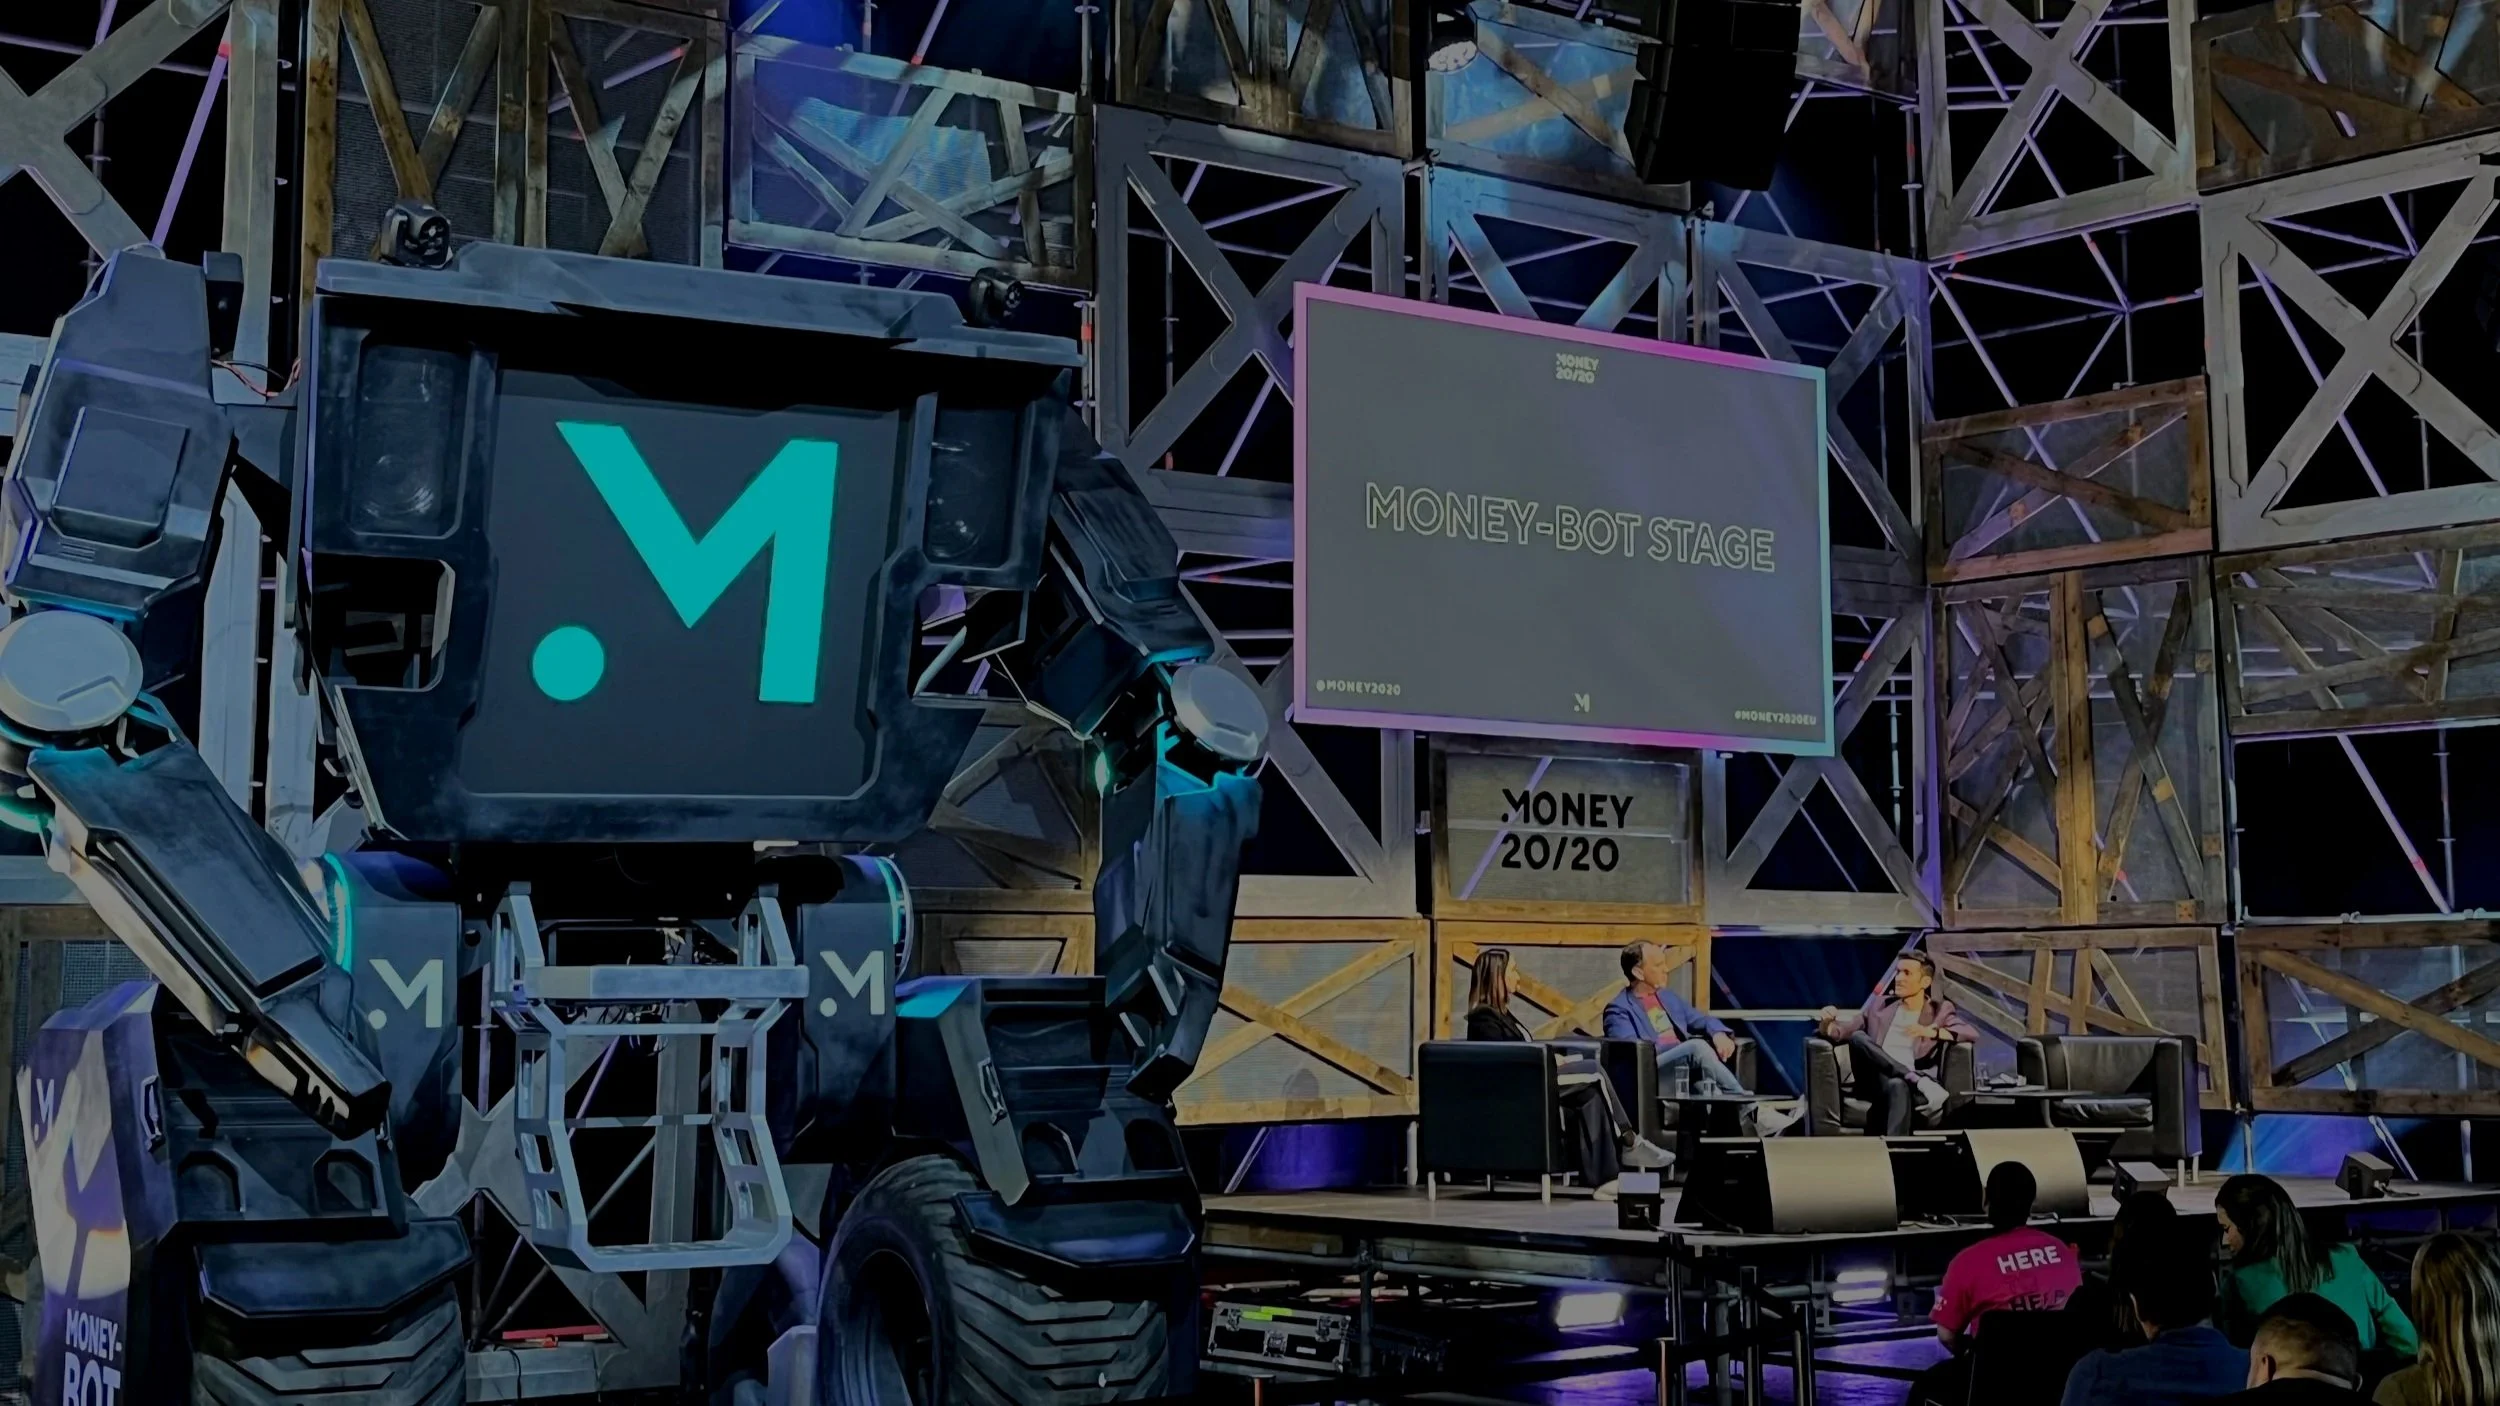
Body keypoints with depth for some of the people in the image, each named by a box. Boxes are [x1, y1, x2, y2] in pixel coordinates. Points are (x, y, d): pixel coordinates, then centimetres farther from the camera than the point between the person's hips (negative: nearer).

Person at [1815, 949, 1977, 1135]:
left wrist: (1933, 1032, -14)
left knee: (1898, 1087, -41)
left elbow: (1971, 1034, 0)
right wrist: (1826, 1023, -9)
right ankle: (1918, 1081, -35)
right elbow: (1841, 1031, 15)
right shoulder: (1880, 1005, 21)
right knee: (1858, 1037, -27)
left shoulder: (1939, 1010, 15)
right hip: (1873, 1080, 3)